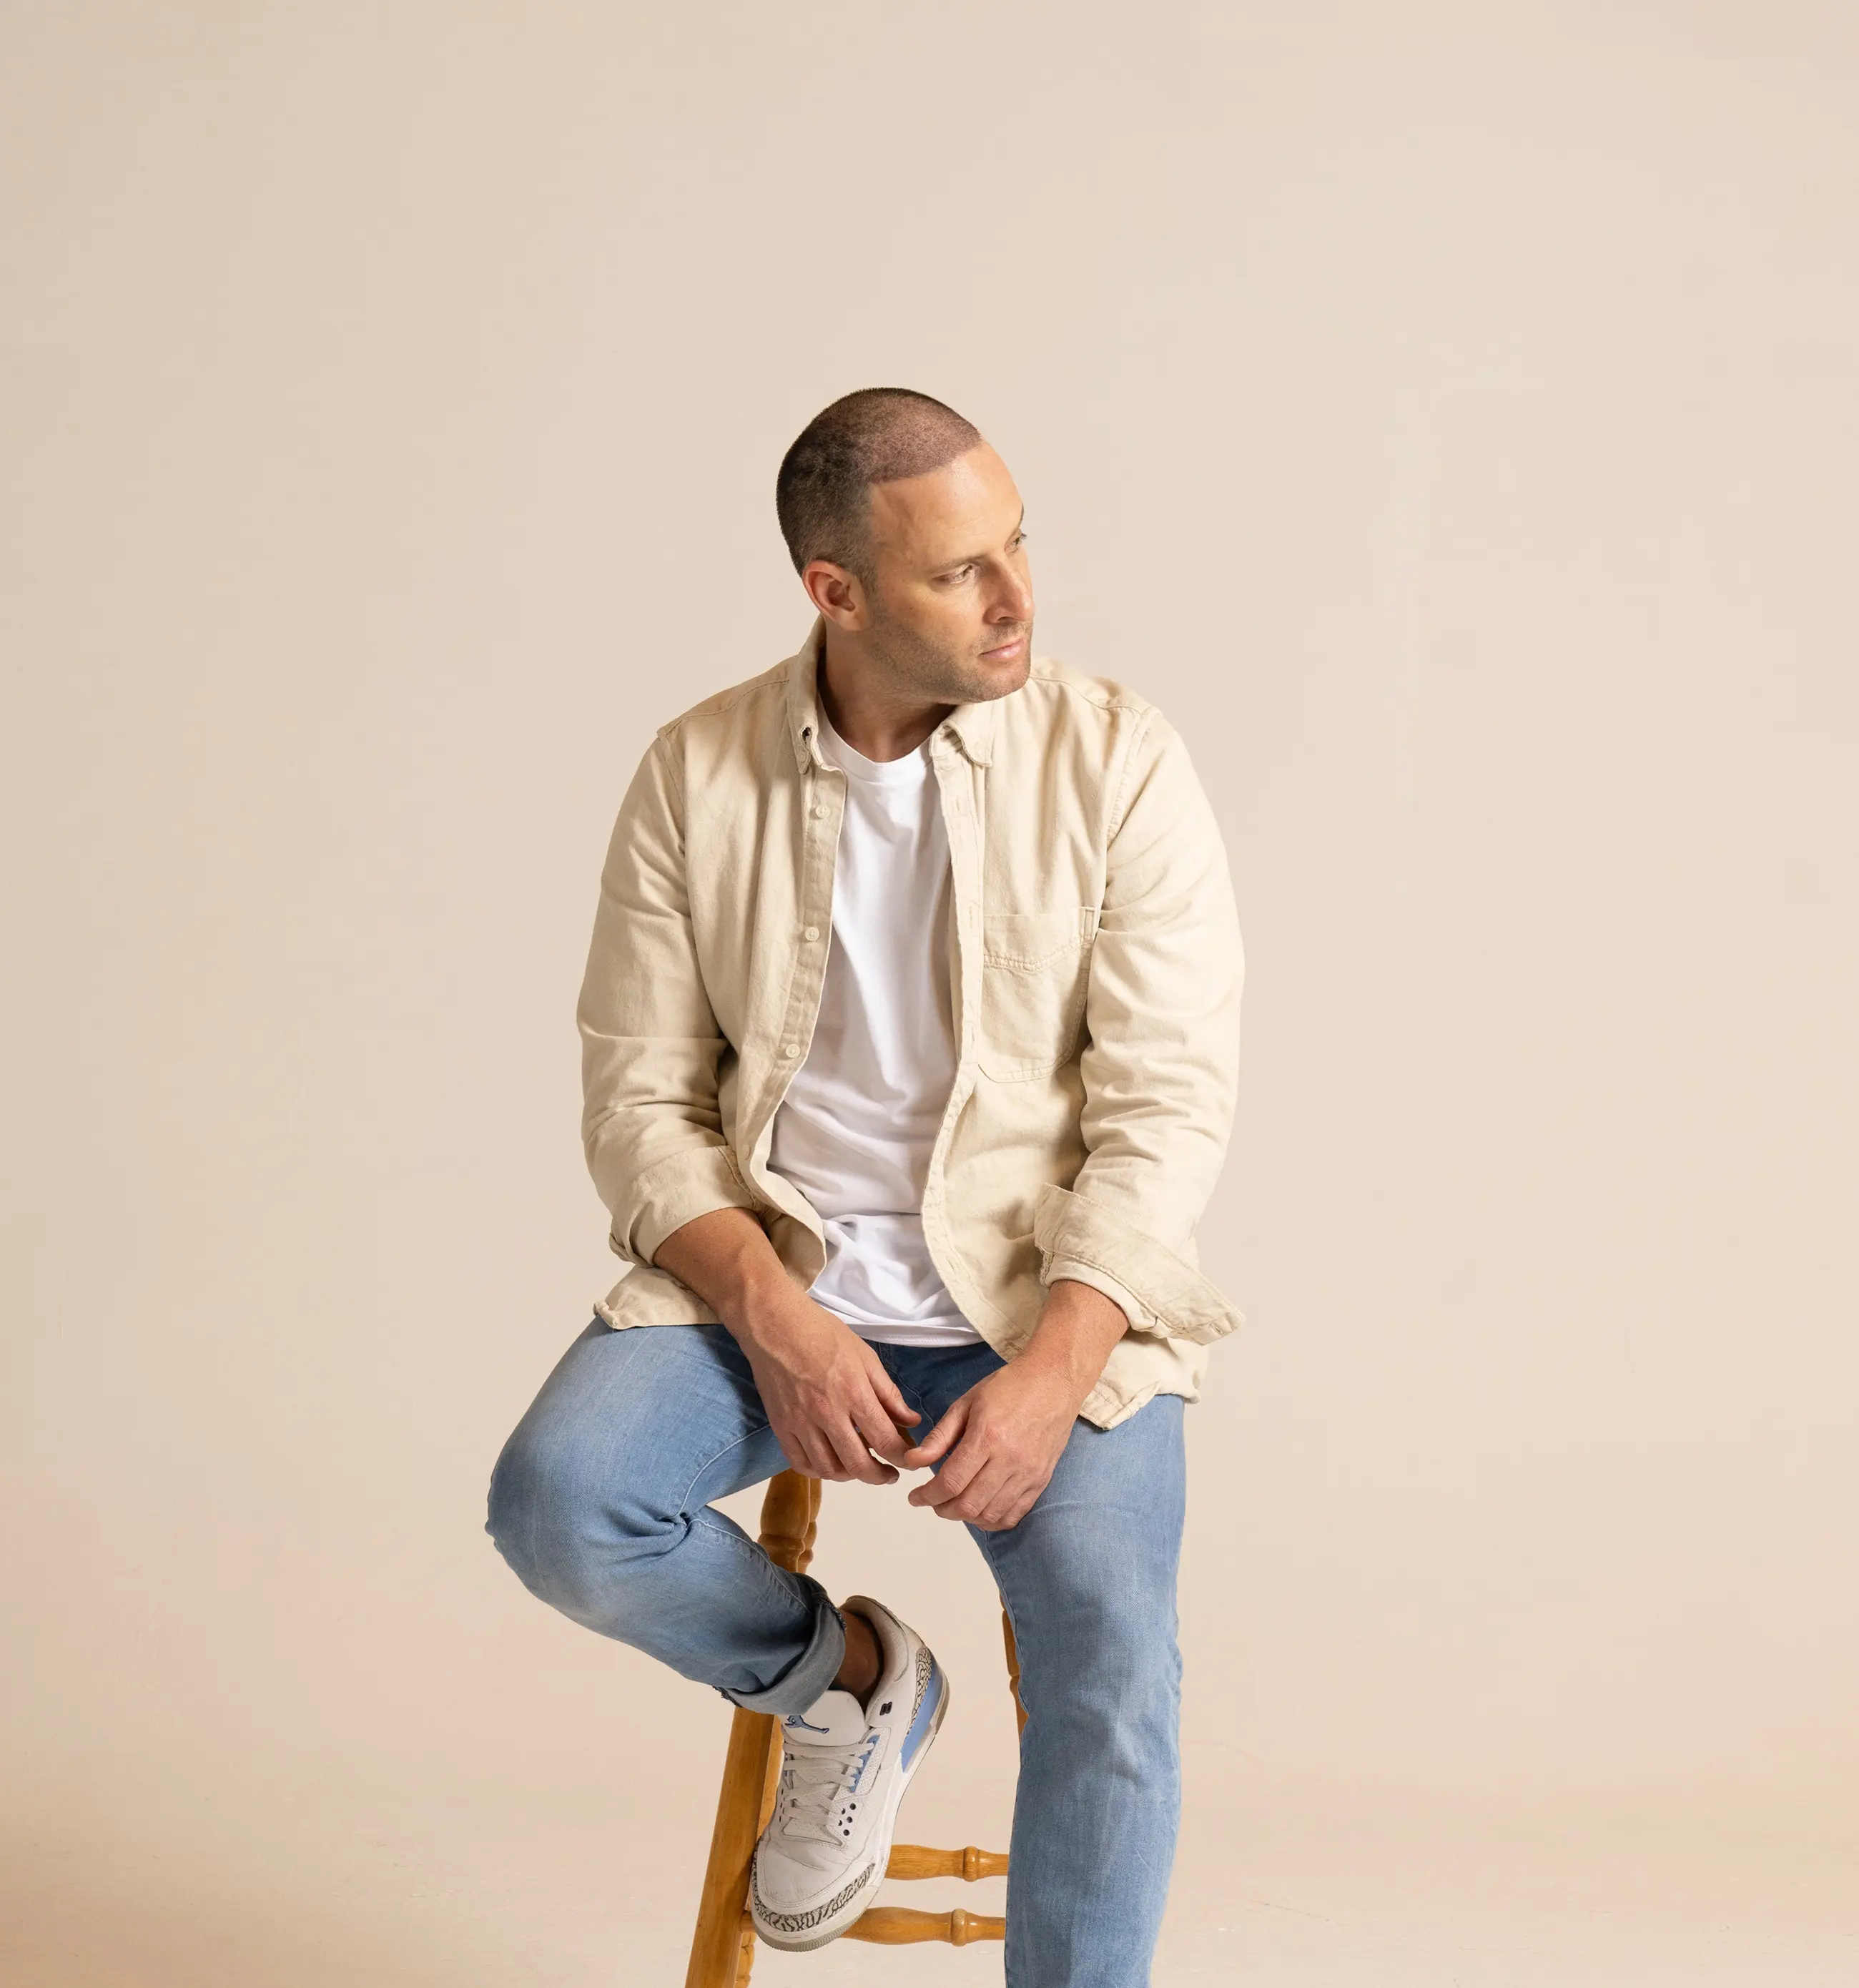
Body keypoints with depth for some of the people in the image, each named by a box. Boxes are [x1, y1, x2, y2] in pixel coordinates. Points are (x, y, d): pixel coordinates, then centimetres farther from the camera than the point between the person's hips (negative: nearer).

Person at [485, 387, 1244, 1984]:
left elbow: (1168, 1105, -8)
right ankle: (845, 1679, 6)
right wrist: (775, 1318, -16)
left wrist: (1050, 1372, -21)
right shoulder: (696, 779, 0)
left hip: (1048, 1296, -2)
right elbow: (642, 1097, 1)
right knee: (558, 1501, -23)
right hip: (770, 1278, 2)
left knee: (1111, 1659, -24)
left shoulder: (1118, 761, -5)